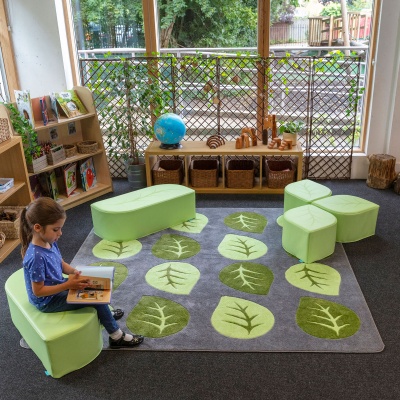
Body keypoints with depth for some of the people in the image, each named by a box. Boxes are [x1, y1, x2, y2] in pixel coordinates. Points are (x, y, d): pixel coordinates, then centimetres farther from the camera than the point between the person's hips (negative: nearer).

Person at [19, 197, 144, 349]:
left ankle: (105, 314, 37)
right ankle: (116, 337, 4)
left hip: (57, 286, 9)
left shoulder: (49, 242, -8)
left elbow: (62, 264, 8)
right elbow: (38, 291, -28)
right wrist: (68, 285, -30)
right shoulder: (36, 257, -34)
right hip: (47, 301, -9)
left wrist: (74, 272, -11)